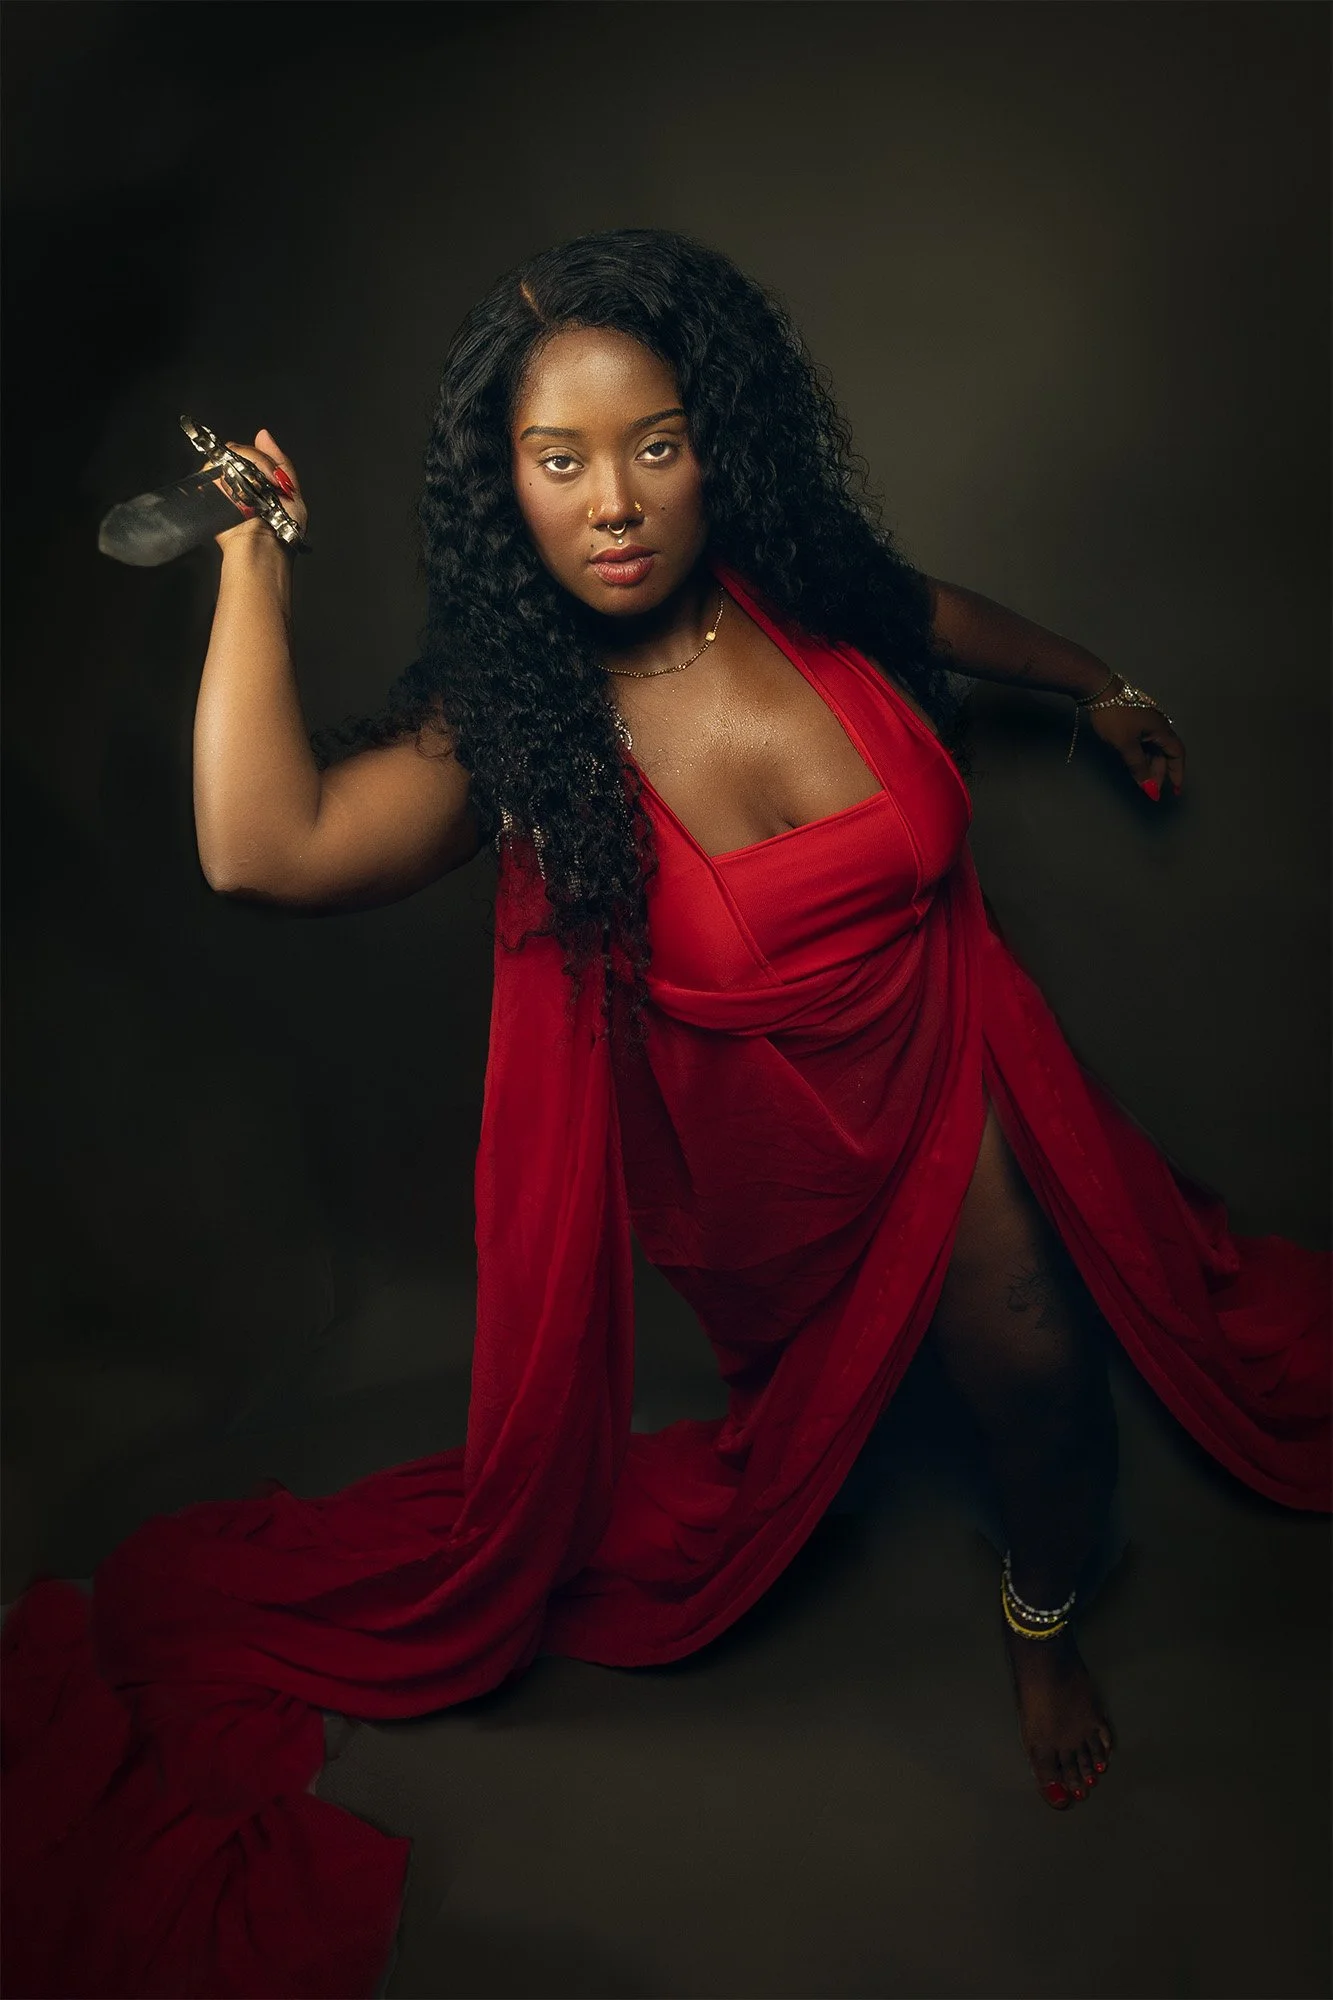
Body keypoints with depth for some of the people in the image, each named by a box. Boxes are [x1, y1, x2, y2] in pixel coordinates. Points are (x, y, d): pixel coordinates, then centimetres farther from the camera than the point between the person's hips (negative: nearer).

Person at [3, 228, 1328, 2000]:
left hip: (941, 1065, 2)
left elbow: (946, 616, 9)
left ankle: (1043, 1622, 38)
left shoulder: (812, 594, -15)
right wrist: (257, 553, -29)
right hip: (747, 1144, -2)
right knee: (798, 1406, 17)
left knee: (1042, 1376, 5)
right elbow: (264, 848, -39)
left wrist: (1099, 685, 26)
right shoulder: (507, 717, -23)